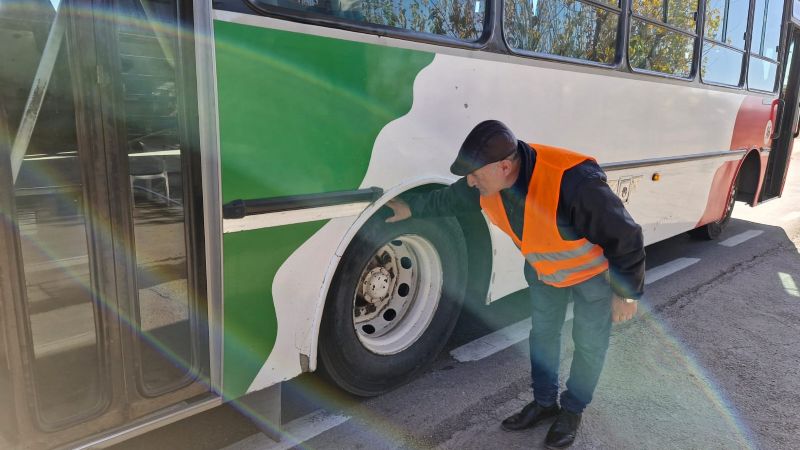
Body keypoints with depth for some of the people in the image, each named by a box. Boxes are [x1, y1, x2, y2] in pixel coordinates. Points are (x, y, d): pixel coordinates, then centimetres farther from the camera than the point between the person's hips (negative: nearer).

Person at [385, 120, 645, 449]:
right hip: (543, 268, 6)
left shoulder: (573, 183, -45)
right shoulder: (489, 180, -23)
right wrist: (412, 207, 9)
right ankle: (545, 401, 39)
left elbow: (624, 237, -31)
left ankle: (573, 409, 34)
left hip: (595, 269, -5)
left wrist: (627, 293, -20)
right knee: (543, 333, 17)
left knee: (589, 343, 10)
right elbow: (449, 198, 1)